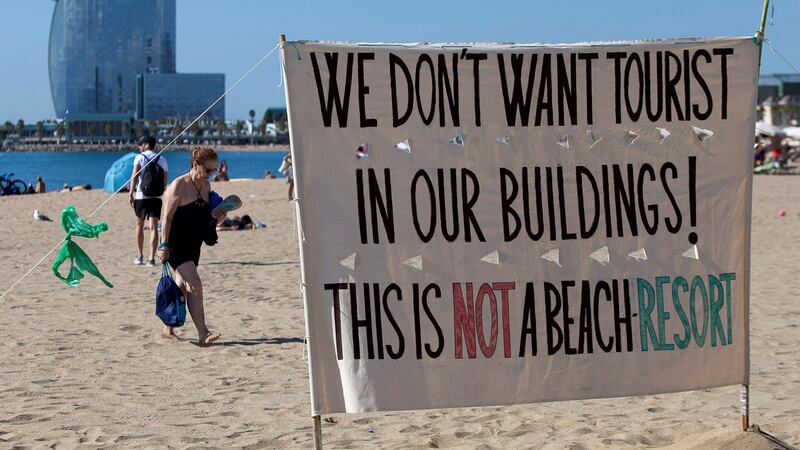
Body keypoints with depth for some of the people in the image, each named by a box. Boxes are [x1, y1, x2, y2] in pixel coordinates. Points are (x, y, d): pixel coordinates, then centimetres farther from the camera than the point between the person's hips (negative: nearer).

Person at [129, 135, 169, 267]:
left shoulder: (140, 157, 0)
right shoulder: (162, 160, 10)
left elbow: (134, 176, -11)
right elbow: (165, 182, 10)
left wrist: (130, 193, -14)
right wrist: (164, 196, 22)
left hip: (141, 196, -2)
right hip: (156, 197, 2)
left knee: (139, 225, 15)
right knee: (153, 227, -3)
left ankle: (140, 256, 23)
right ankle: (151, 258, -13)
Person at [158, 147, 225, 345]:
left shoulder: (206, 186, 8)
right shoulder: (179, 185, -15)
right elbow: (167, 217, -16)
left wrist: (217, 218, -1)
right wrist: (164, 245, -20)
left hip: (193, 243, 8)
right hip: (176, 244, -8)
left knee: (182, 286, 11)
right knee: (195, 283, -16)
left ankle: (169, 329, 23)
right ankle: (203, 333, -18)